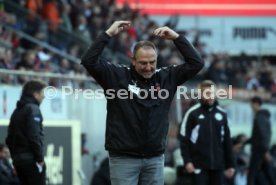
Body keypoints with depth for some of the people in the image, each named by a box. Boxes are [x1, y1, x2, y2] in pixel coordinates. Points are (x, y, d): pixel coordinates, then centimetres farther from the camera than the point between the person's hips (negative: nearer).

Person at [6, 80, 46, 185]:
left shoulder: (17, 111, 18)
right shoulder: (33, 109, -9)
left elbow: (9, 139, 17)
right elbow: (34, 137, -18)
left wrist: (15, 156, 19)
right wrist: (40, 158, -14)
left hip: (18, 160, 9)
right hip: (31, 160, -9)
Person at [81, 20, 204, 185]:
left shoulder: (166, 77, 6)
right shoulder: (117, 76, -3)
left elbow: (196, 63, 3)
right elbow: (89, 61, -12)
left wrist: (176, 38, -4)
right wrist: (109, 34, -14)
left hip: (155, 159, 3)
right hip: (124, 158, -3)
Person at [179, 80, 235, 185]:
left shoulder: (222, 113, 11)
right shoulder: (193, 113, -3)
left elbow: (227, 141, 15)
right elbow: (184, 139, -5)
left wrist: (230, 164, 12)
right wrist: (187, 161, -13)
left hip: (218, 164, 4)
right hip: (199, 164, -4)